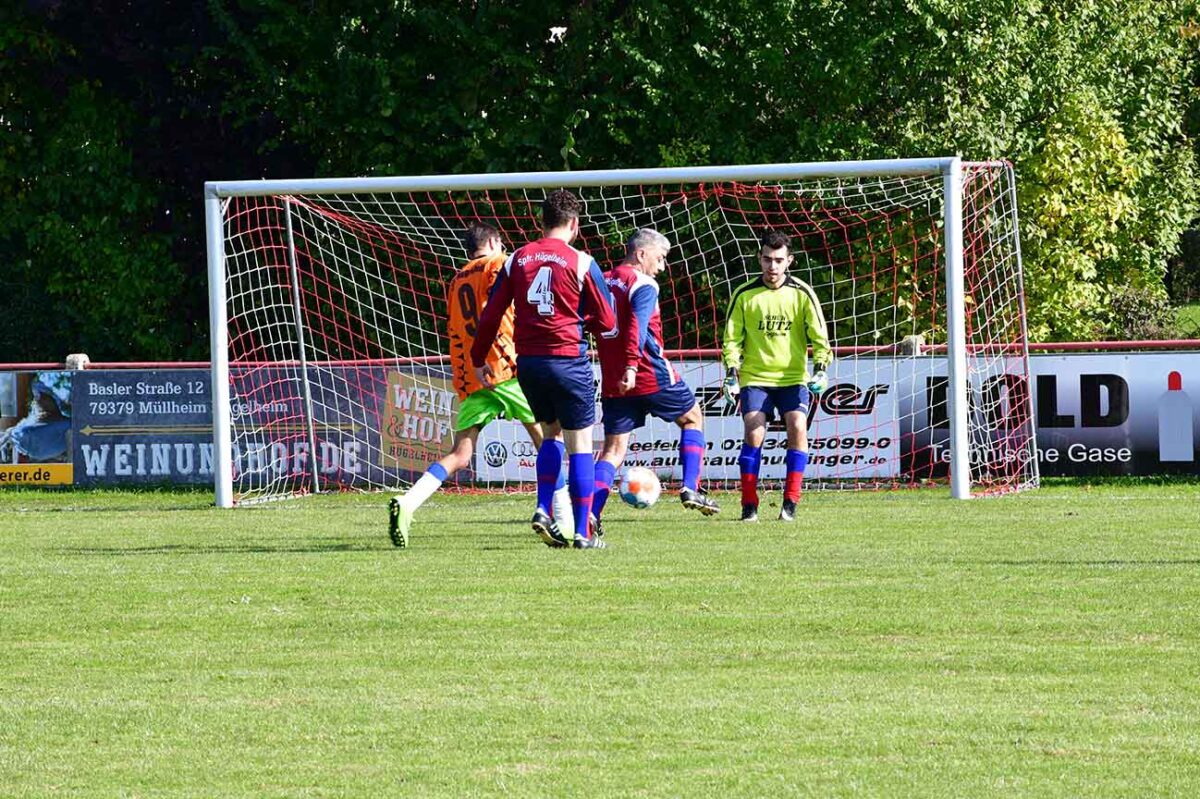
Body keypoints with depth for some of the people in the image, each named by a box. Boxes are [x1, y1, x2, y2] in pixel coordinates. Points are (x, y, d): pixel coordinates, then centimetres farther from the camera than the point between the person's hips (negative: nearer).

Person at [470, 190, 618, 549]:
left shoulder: (517, 259, 6)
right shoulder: (581, 262, -5)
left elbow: (491, 314, 7)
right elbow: (607, 323, -2)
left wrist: (479, 359, 18)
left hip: (527, 361, 4)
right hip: (567, 359, -4)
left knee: (552, 432, 23)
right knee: (580, 445, 3)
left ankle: (543, 510, 7)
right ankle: (582, 532, 1)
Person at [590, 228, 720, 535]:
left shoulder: (605, 282, 12)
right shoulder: (643, 285, -10)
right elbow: (637, 326, -25)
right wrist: (631, 365, -33)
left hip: (613, 381, 6)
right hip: (651, 377, -6)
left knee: (614, 447, 5)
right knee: (692, 418, 18)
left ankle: (591, 512, -14)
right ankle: (690, 488, 8)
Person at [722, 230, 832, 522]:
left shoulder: (801, 294, 0)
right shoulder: (744, 295, 1)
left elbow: (819, 337, 1)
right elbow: (732, 339, 6)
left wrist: (820, 370, -14)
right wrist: (732, 374, -6)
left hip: (793, 377, 0)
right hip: (755, 378, 0)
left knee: (797, 428, -20)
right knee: (753, 432, -16)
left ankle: (790, 502, -11)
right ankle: (749, 505, -6)